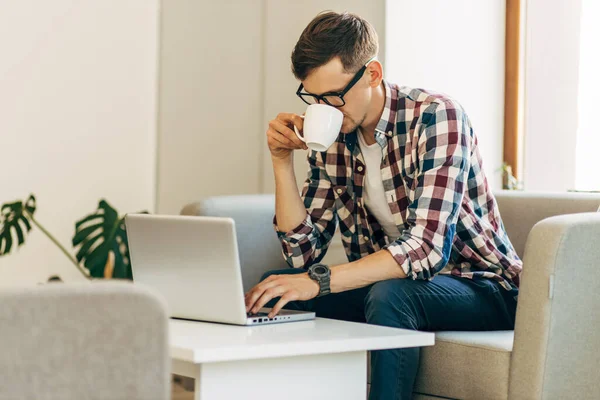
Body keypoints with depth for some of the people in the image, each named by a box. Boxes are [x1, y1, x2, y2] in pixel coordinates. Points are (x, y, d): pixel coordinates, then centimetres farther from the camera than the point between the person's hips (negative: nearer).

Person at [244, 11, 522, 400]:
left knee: (389, 293, -35)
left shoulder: (436, 116, -20)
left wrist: (319, 281, -37)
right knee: (274, 289, -8)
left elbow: (427, 248, -31)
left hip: (482, 288, -6)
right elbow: (303, 252, 1)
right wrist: (282, 160, -9)